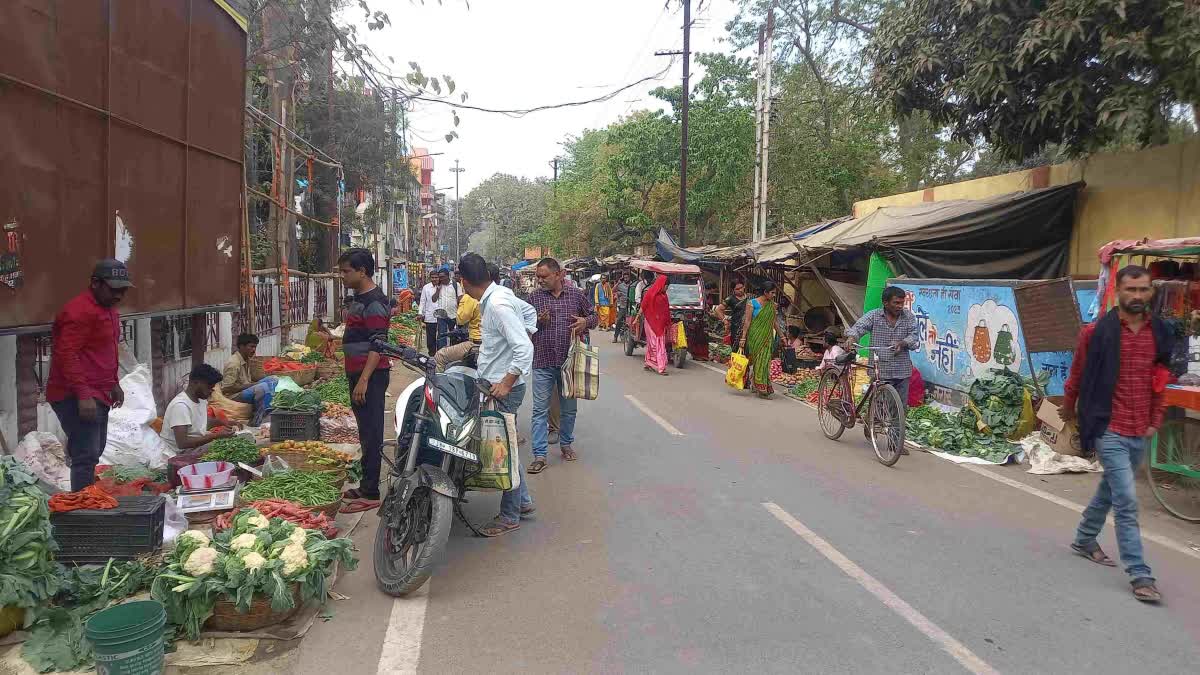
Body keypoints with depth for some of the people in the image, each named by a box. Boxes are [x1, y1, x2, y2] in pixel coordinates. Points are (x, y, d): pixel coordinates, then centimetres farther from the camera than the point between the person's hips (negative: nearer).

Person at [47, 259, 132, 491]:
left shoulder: (109, 309, 16)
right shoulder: (80, 311, -16)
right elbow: (66, 355, -22)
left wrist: (113, 384, 23)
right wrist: (83, 395, -25)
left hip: (97, 395, 10)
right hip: (75, 397, -10)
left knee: (93, 453, 14)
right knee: (86, 456, -12)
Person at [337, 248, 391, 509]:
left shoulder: (374, 302, -15)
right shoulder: (359, 299, 16)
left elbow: (378, 344, -20)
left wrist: (363, 380, -24)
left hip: (371, 375, -10)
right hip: (358, 374, 10)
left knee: (371, 434, -6)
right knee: (366, 432, 15)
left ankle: (370, 494, -2)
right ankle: (366, 485, 23)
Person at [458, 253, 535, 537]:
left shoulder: (498, 305, -22)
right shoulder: (499, 294, 7)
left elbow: (525, 348, -27)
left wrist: (506, 383, -24)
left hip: (504, 388, -10)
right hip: (494, 383, 10)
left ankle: (510, 516, 11)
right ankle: (523, 500, 31)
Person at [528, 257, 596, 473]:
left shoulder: (576, 295, 3)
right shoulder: (535, 297, 3)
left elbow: (593, 315, 13)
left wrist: (585, 322, -9)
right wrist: (537, 322, -14)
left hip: (570, 360, 1)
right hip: (543, 362, -1)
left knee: (568, 408, 14)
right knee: (540, 410, -3)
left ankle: (566, 444, 34)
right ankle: (539, 455, 0)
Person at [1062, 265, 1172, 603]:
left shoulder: (1160, 333, 4)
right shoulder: (1096, 332, -10)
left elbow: (1159, 380, 13)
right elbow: (1077, 374, 3)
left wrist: (1155, 421, 10)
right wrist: (1068, 409, 14)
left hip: (1140, 434, 5)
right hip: (1109, 430, -5)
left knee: (1110, 490, 21)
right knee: (1127, 502, -8)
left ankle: (1084, 539, 41)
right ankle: (1140, 575, -2)